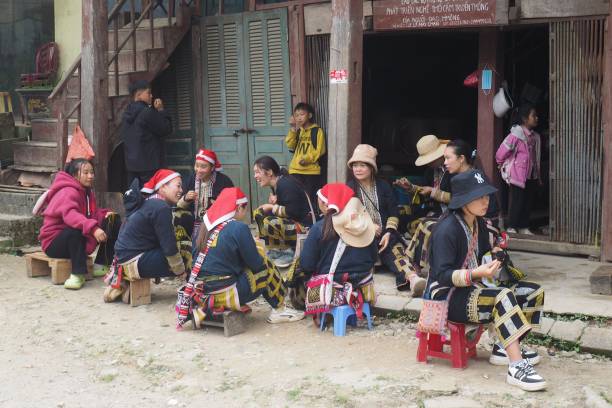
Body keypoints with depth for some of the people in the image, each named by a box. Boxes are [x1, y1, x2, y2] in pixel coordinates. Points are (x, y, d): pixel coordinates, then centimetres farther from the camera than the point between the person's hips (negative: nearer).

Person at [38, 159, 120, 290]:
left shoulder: (87, 192, 10)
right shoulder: (68, 192, -22)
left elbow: (92, 213, 15)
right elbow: (70, 214, -41)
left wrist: (105, 214, -9)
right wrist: (93, 228, -55)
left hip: (75, 240, 9)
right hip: (54, 242, -9)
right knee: (75, 230, -42)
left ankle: (101, 265, 6)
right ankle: (78, 273, -36)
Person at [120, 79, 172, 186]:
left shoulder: (127, 113, 10)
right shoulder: (147, 112, -15)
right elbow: (166, 129, -10)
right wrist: (161, 110, 1)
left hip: (131, 164, 8)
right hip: (148, 165, -8)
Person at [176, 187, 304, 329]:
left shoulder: (207, 224, 6)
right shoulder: (239, 228, -14)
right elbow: (256, 264, -8)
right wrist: (259, 251, 13)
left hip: (201, 291, 7)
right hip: (225, 294, -7)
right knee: (266, 267, 9)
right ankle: (278, 311, 18)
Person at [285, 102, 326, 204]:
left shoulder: (317, 131, -2)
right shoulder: (297, 131, 15)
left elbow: (320, 150, -8)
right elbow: (290, 146, 1)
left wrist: (307, 159, -19)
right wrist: (292, 129, -6)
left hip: (312, 171, -4)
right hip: (296, 170, 4)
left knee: (310, 198, -2)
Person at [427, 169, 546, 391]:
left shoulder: (479, 224, 8)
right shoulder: (447, 229, -18)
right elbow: (443, 275, -23)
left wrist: (495, 253, 0)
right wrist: (477, 273, -36)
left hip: (472, 288, 9)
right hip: (448, 295, -9)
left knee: (534, 293, -1)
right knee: (504, 297, -34)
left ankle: (505, 347, -1)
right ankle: (517, 368, -36)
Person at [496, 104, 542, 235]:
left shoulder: (535, 137, 8)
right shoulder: (516, 135, -16)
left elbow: (536, 157, 15)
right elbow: (501, 153, -14)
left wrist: (538, 177, 14)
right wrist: (503, 165, 1)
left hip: (532, 176, 7)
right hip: (518, 175, -7)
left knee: (528, 202, 11)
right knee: (517, 202, -2)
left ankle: (524, 227, 20)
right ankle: (511, 227, 8)